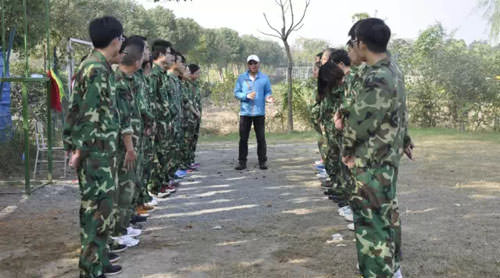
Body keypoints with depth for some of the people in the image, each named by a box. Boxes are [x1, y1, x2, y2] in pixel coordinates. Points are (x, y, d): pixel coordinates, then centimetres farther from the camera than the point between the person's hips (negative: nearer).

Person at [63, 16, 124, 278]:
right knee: (97, 208, -5)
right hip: (95, 151, -10)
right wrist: (80, 149, -18)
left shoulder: (97, 66, 14)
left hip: (101, 150, 10)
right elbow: (88, 114, -19)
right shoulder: (97, 69, -17)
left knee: (97, 206, 16)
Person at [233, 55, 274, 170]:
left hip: (259, 113, 0)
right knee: (243, 138, 3)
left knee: (261, 138, 2)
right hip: (245, 112, 1)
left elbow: (268, 92, 7)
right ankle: (242, 161, 10)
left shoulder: (264, 78, 6)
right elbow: (236, 92, 4)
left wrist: (268, 98, -16)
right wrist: (246, 96, -14)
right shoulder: (241, 78, 6)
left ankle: (262, 161, 10)